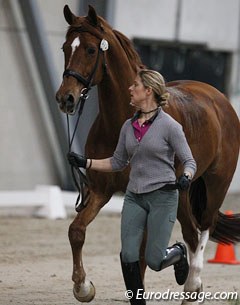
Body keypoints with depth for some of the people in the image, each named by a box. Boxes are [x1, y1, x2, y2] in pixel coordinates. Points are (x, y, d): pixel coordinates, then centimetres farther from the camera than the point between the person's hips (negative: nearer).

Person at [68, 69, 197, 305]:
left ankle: (178, 253, 30)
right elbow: (118, 163, 17)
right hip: (134, 197, 5)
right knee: (128, 256, -7)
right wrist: (85, 162, 8)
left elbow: (189, 161, -6)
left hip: (162, 196, -5)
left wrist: (186, 177, -27)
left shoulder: (169, 126, -9)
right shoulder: (128, 126, 8)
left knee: (154, 260, -5)